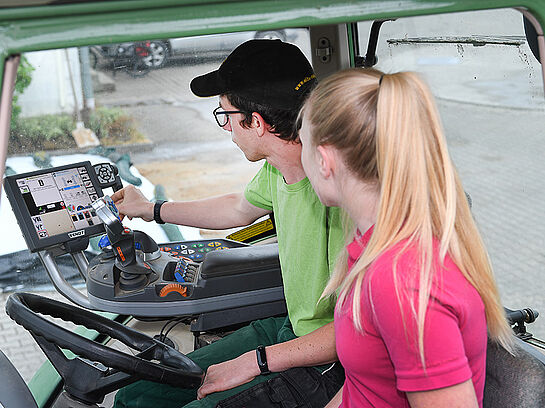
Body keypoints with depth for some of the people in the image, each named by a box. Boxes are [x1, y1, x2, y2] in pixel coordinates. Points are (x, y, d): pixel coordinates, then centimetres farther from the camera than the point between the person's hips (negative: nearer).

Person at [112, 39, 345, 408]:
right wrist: (150, 209, 34)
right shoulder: (277, 169, -2)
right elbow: (240, 209, 22)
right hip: (289, 330, 8)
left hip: (326, 366, -8)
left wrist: (254, 363, -19)